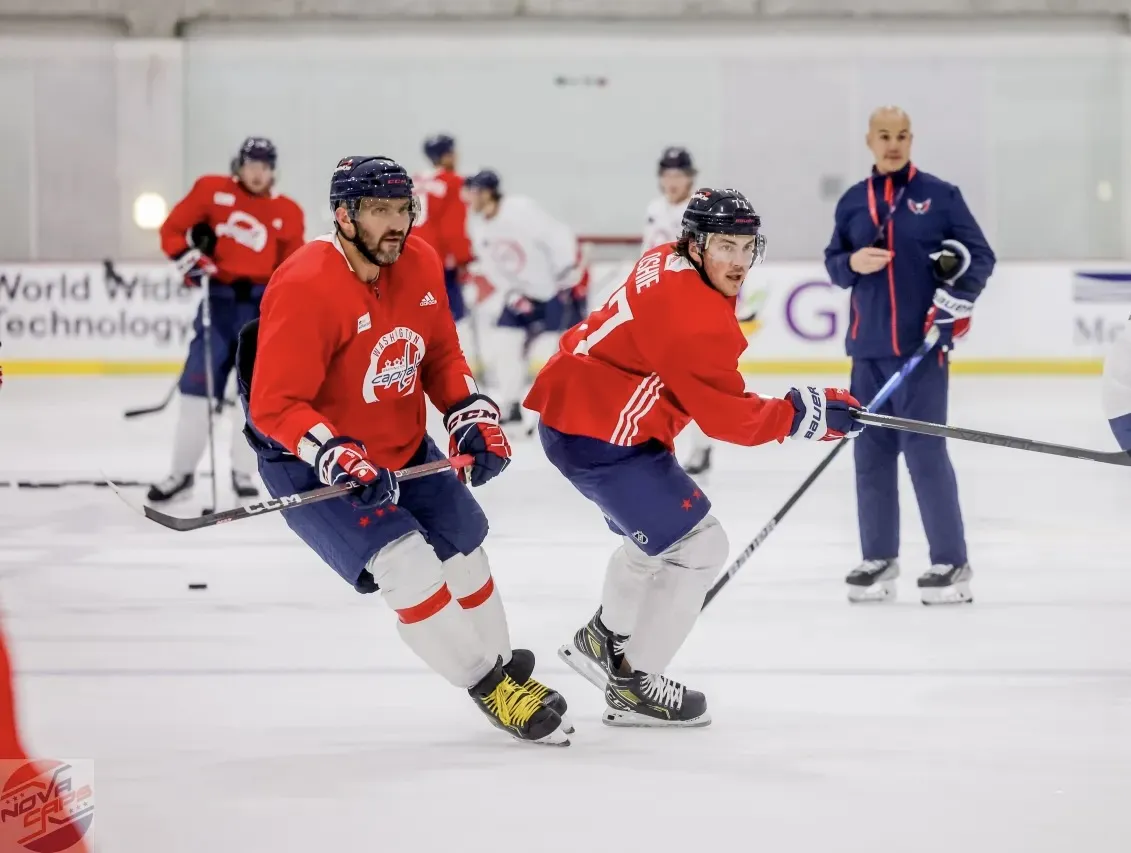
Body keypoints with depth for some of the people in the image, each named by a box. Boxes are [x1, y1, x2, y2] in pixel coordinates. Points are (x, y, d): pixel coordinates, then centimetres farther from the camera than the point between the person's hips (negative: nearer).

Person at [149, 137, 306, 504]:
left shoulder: (287, 213, 5)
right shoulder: (211, 190, 1)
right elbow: (172, 228, 3)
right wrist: (188, 257, -14)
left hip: (261, 304, 1)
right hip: (218, 299, -1)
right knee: (197, 385, -1)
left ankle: (243, 472, 12)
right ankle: (182, 472, 8)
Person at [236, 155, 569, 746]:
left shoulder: (421, 264, -6)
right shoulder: (305, 287, -28)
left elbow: (441, 355, 9)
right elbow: (273, 406, -29)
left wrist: (472, 416, -6)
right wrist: (338, 458, -39)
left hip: (403, 447, 8)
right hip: (312, 463, -8)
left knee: (462, 543, 15)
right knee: (405, 561, -21)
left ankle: (501, 666, 37)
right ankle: (487, 684, -8)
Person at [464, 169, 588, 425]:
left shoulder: (521, 210, -26)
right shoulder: (476, 223, -3)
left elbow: (559, 237, -23)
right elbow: (489, 262, 5)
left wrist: (571, 275, -23)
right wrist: (511, 293, -5)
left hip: (559, 285, -7)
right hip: (524, 291, 7)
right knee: (506, 342, 1)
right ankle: (510, 406, 14)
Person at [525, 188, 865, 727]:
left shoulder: (668, 265, 5)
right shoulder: (694, 314, -25)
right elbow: (725, 417, -21)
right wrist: (803, 414, -15)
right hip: (598, 436, -11)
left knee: (656, 531, 29)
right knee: (697, 545, -6)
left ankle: (604, 640, 49)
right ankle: (633, 686, 3)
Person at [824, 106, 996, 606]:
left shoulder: (939, 195, 0)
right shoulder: (852, 202, 11)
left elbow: (980, 254, 1)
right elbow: (834, 262, 15)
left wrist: (959, 297, -15)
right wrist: (851, 263, -7)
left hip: (922, 344, -4)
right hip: (869, 347, 4)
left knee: (924, 451, -8)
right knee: (871, 453, 6)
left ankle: (951, 562, -2)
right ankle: (879, 559, 15)